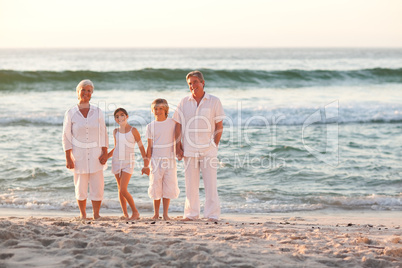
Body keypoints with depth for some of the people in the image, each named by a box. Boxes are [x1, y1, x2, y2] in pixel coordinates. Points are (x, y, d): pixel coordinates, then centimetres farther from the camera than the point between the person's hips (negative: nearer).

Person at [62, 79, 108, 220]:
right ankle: (82, 214, 21)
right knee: (81, 187, 4)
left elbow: (103, 134, 6)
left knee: (97, 187, -3)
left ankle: (96, 215, 9)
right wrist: (68, 158, -5)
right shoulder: (70, 113, -1)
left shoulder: (98, 112, 4)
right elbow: (66, 137, 0)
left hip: (95, 154, 1)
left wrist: (105, 153, -3)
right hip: (79, 155, -1)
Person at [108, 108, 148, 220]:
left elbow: (141, 146, -2)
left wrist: (145, 159, -13)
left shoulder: (133, 130, -6)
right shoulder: (116, 132, 7)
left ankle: (135, 212, -1)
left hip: (128, 163, -5)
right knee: (120, 190, 6)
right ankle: (125, 214, 14)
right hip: (117, 161, 5)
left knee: (123, 190, -15)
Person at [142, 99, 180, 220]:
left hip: (170, 160, 0)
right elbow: (150, 147, 5)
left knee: (169, 187, 0)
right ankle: (156, 214, 12)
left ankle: (165, 214, 8)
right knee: (156, 187, 1)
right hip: (156, 160, 0)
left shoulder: (173, 123, 3)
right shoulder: (150, 126, 5)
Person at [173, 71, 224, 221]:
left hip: (208, 149, -2)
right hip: (189, 149, 2)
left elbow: (219, 126, 3)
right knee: (190, 184, 5)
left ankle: (212, 214, 2)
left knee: (210, 184, -3)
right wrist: (178, 147, 4)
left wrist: (215, 145, -3)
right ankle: (191, 214, 15)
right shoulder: (184, 102, 8)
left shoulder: (214, 101, 2)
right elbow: (178, 126, 10)